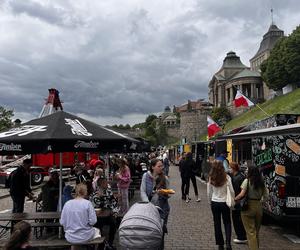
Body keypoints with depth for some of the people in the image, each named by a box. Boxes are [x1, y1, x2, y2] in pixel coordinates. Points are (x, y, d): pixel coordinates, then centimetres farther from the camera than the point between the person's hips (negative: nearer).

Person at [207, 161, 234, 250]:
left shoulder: (210, 178, -8)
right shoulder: (227, 177, -13)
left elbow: (209, 193, 0)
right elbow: (232, 191, -9)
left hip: (214, 203, 1)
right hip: (225, 203, -1)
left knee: (217, 224, 13)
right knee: (227, 222, 14)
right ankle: (228, 243, 0)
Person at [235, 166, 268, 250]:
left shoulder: (247, 181, -9)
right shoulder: (261, 182, 6)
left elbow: (242, 194, -16)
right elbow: (266, 195, 5)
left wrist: (234, 199, -2)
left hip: (248, 206, -5)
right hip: (259, 206, 6)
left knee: (250, 231, 1)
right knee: (256, 231, 19)